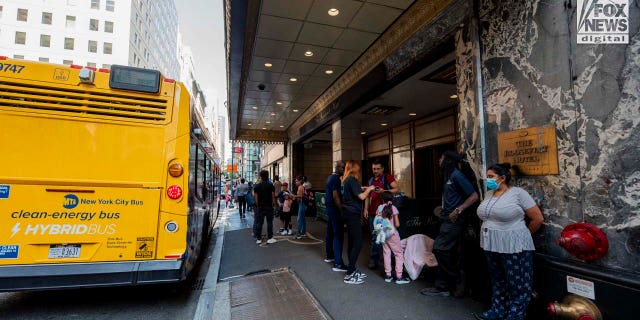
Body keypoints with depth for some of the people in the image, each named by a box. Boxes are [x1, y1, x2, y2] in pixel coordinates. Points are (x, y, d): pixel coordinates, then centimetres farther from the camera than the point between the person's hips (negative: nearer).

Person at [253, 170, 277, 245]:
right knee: (269, 222, 6)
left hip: (260, 207, 2)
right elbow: (273, 197, -6)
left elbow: (255, 198, -1)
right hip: (269, 207, -2)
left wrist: (258, 205, 10)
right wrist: (273, 205, 5)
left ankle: (258, 239, 14)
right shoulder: (271, 185, -7)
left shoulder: (257, 186, -1)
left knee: (259, 223, 9)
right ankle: (269, 238, 9)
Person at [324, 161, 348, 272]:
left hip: (329, 208, 10)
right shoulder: (336, 179, -17)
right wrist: (342, 210, -21)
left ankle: (329, 256, 31)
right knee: (338, 235, -10)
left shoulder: (330, 177, 14)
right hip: (335, 209, -10)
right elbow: (336, 196, -23)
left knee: (330, 232, 18)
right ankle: (338, 263, -10)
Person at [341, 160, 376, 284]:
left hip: (348, 214, 10)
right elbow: (362, 196, -19)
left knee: (352, 243, 14)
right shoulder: (352, 180, -15)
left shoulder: (346, 180, 13)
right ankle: (349, 275, -3)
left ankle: (352, 270, 22)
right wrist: (369, 189, -2)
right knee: (358, 244, -7)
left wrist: (362, 188, 18)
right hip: (353, 215, -10)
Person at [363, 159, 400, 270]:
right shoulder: (371, 180, 17)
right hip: (373, 213, 6)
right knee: (374, 237, 11)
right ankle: (374, 260, 20)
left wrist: (383, 191, -23)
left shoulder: (387, 177, -2)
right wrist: (366, 209, 9)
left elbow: (397, 189, -12)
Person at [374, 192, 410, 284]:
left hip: (382, 234, 4)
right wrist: (393, 224, 7)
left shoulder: (379, 208, -1)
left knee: (386, 253, 13)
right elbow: (397, 224, -14)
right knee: (399, 253, 7)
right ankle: (399, 277, 5)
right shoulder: (393, 208, -11)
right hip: (392, 234, -4)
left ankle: (388, 275, 17)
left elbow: (376, 222, -1)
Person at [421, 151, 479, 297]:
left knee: (440, 248, -10)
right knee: (447, 252, 11)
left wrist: (458, 210, -22)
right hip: (448, 219, 9)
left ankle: (456, 281, 6)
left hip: (453, 221, -9)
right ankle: (442, 287, 19)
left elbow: (474, 196, -17)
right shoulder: (448, 176, 15)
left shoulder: (457, 176, -13)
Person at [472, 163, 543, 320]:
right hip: (491, 245, 7)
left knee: (517, 283, 6)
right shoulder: (489, 194, 7)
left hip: (513, 246, -6)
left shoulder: (518, 193, -11)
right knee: (497, 280, 17)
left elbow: (538, 219, -8)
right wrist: (489, 236, 14)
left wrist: (523, 235, 2)